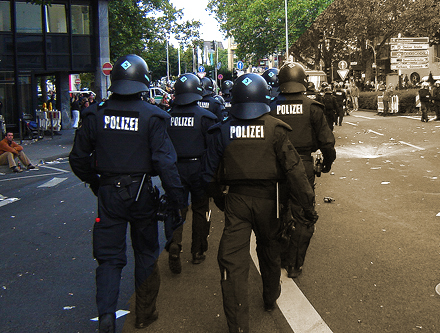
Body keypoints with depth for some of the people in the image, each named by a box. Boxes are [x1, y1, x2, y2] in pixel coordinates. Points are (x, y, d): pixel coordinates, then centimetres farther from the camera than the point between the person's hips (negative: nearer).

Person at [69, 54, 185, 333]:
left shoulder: (96, 114, -1)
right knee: (145, 253, 15)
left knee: (109, 256, 11)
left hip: (108, 193, 2)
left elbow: (78, 158, 3)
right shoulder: (151, 116, -10)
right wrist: (177, 199, -10)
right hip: (141, 193, -1)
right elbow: (164, 161, -15)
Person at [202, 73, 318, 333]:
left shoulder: (223, 131, -2)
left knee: (233, 261, 1)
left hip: (236, 199, 0)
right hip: (268, 199, 1)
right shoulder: (275, 129, -8)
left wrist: (218, 200, 19)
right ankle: (271, 297, 46)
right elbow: (293, 169, -11)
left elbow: (211, 174, 3)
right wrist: (308, 204, -4)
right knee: (269, 249, 24)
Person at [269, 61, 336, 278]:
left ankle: (281, 259, 29)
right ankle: (295, 265, 15)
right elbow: (326, 140, -4)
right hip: (303, 167, -2)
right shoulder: (312, 108, -6)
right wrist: (328, 161, 14)